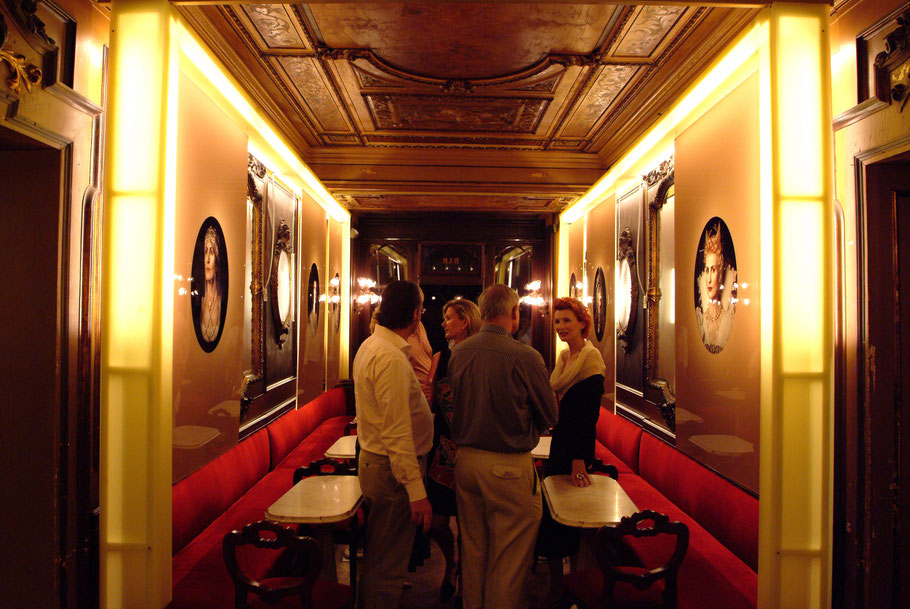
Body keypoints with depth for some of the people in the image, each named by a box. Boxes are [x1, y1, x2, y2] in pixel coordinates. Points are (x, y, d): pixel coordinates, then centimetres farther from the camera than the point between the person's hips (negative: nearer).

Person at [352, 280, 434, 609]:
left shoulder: (370, 345, 9)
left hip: (374, 460, 10)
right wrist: (416, 490, -25)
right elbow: (397, 432, -27)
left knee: (378, 554, 24)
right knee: (387, 564, 5)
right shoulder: (391, 358, -24)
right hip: (392, 468, -10)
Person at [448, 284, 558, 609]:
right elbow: (549, 417, -6)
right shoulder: (525, 357, -18)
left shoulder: (458, 352, -3)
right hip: (509, 466, -6)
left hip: (465, 458, 6)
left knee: (472, 548, 21)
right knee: (510, 557, 10)